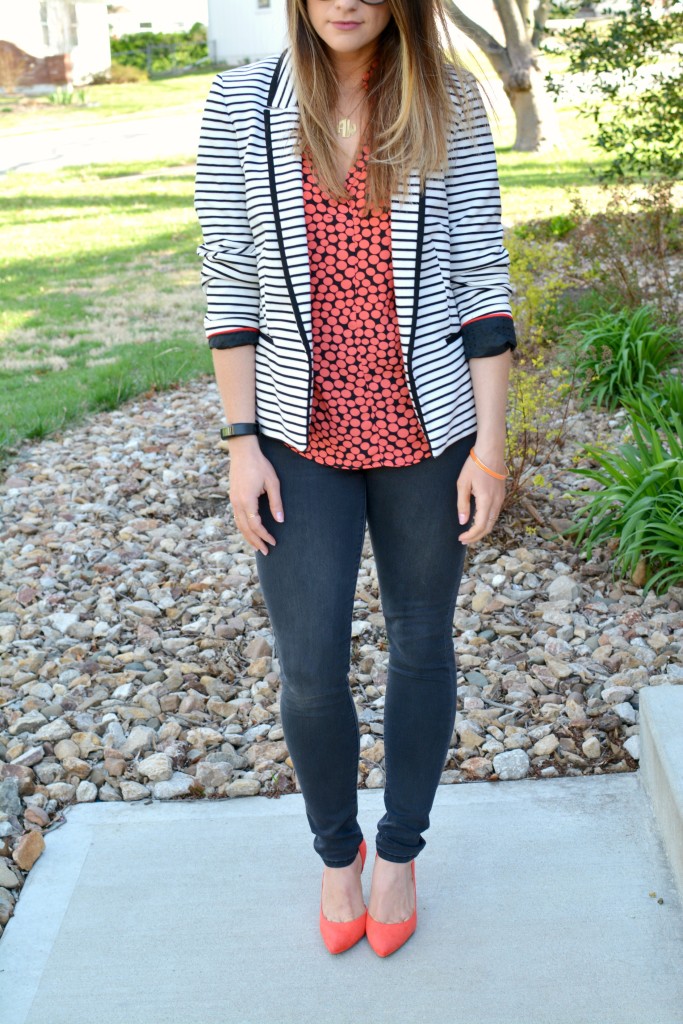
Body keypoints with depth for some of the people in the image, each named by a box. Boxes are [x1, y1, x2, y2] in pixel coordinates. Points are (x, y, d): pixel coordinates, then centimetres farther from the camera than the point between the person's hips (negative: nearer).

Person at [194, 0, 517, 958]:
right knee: (311, 670, 2)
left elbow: (482, 278, -2)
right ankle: (336, 852, 32)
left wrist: (490, 443, -6)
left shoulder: (450, 105, -2)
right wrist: (243, 442, -4)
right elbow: (229, 283, 0)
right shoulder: (242, 106, -2)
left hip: (426, 430, 1)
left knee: (421, 643, 13)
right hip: (301, 438, 0)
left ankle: (400, 852, 37)